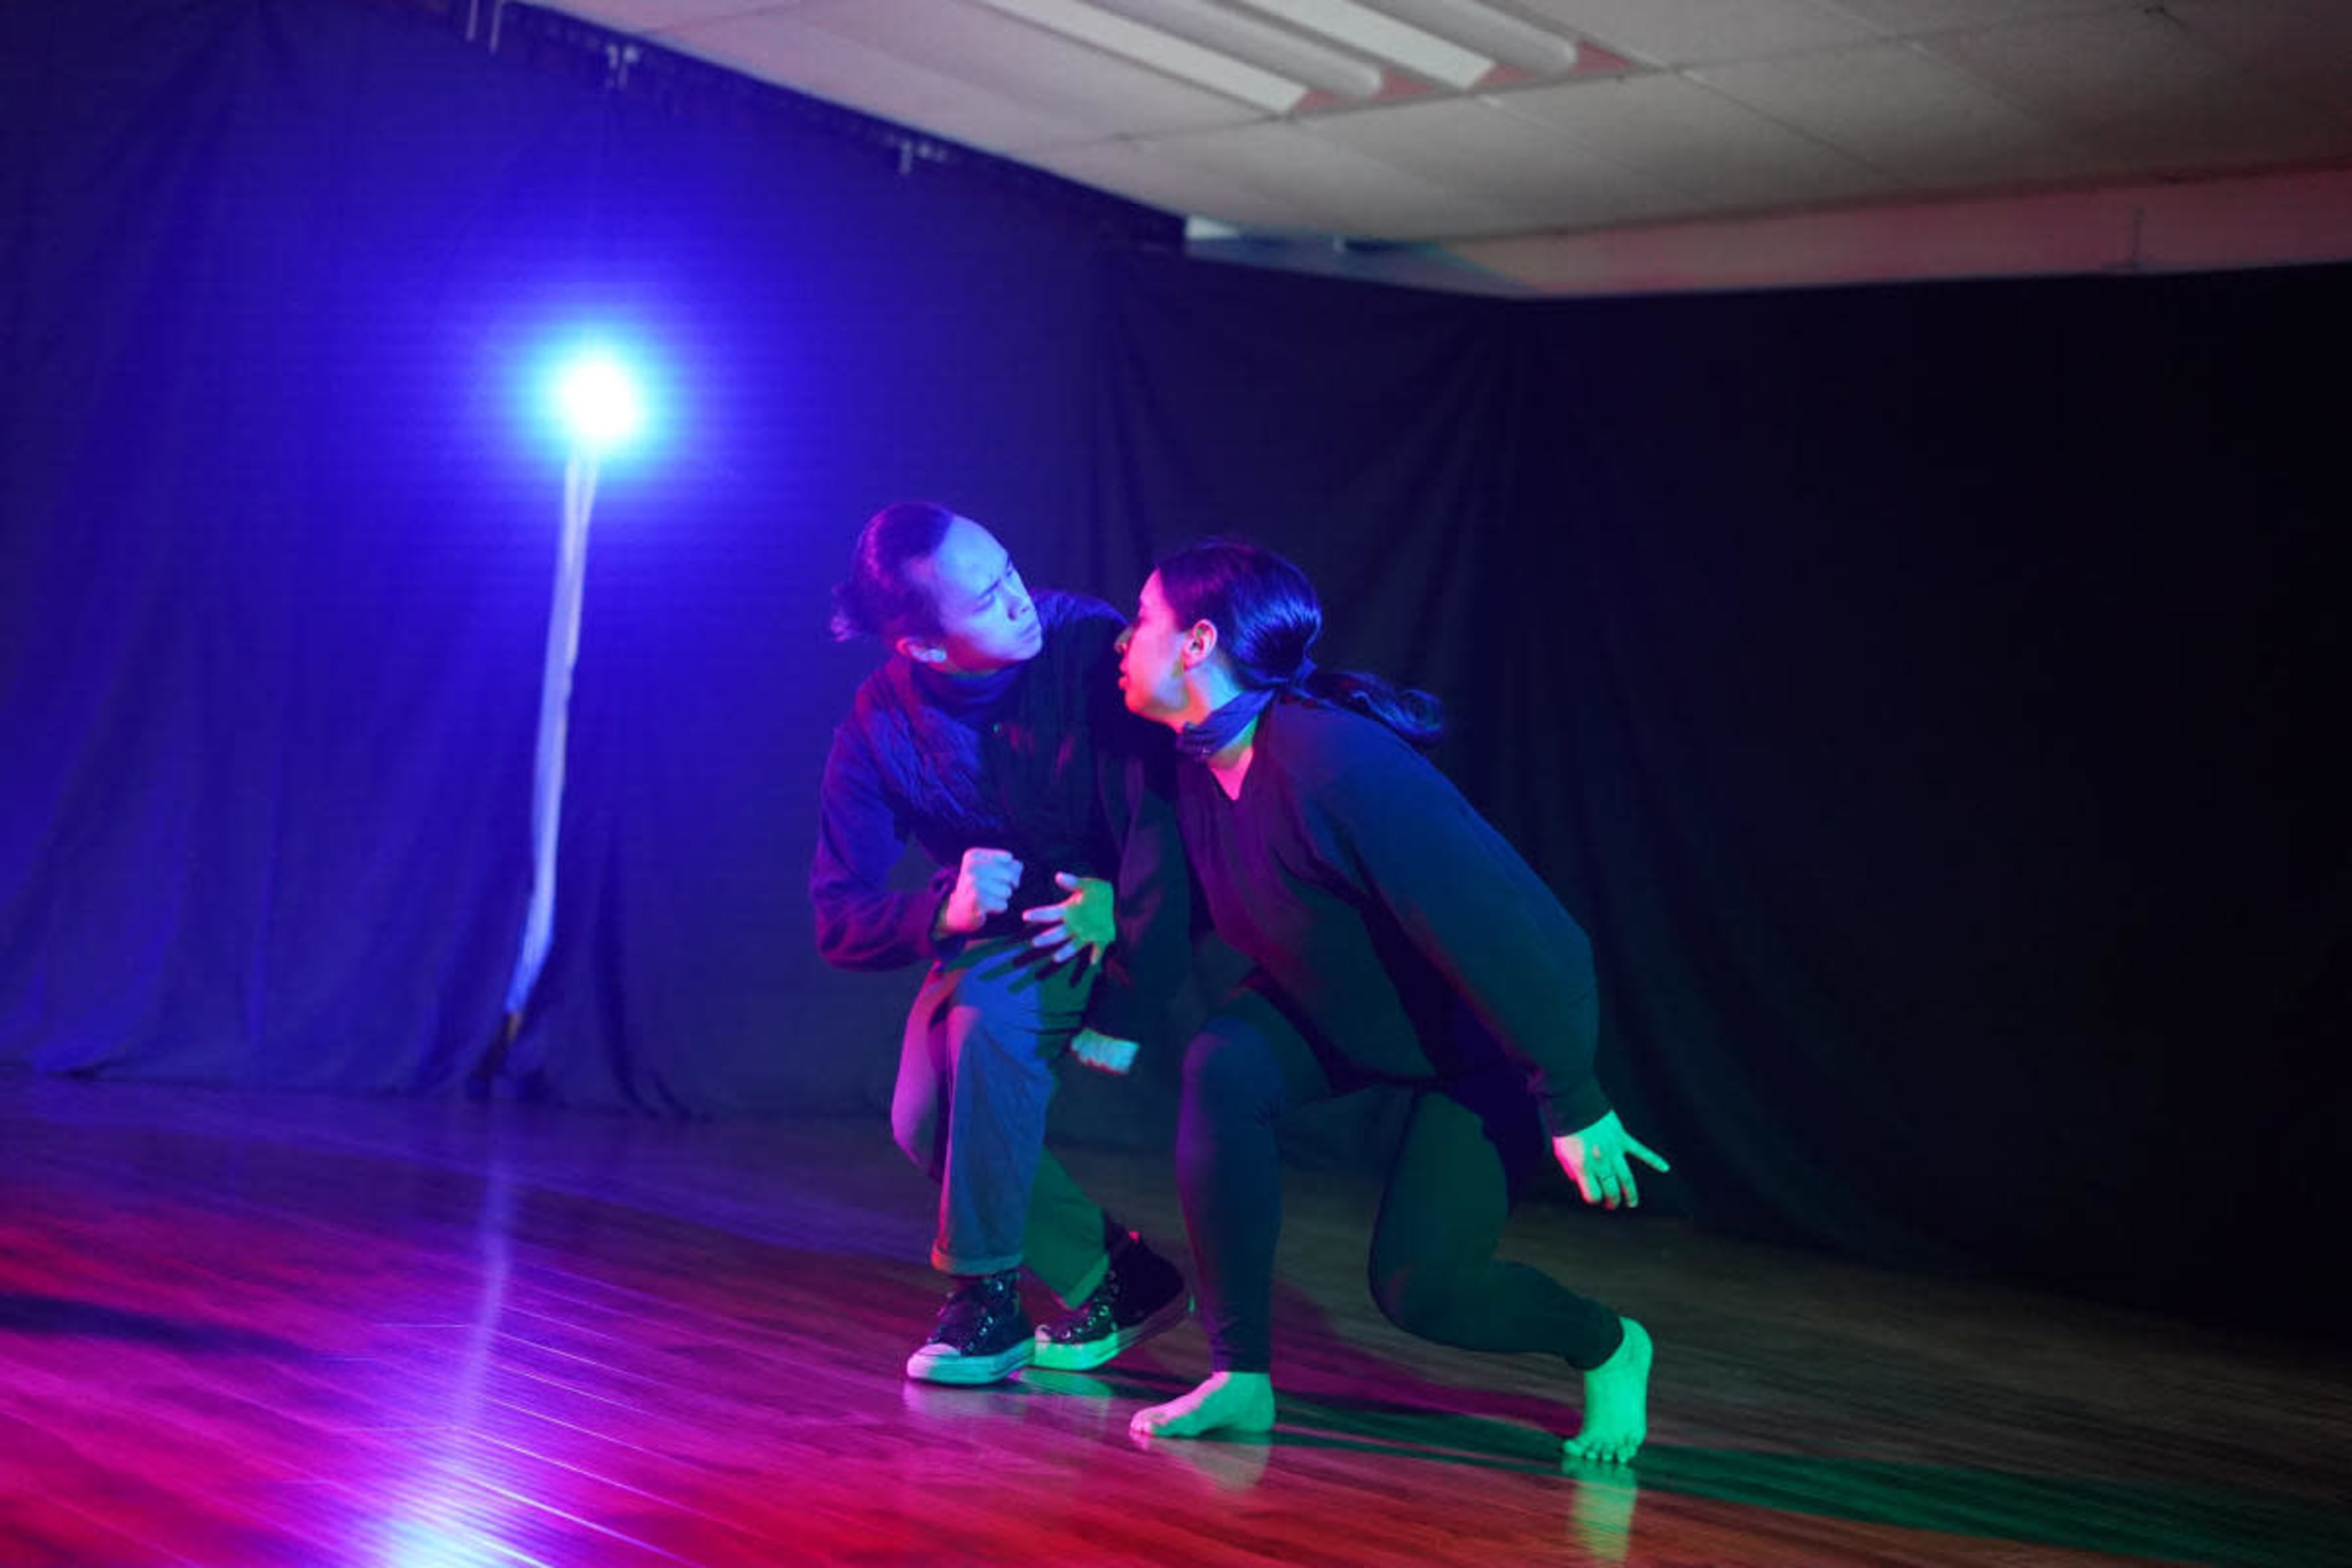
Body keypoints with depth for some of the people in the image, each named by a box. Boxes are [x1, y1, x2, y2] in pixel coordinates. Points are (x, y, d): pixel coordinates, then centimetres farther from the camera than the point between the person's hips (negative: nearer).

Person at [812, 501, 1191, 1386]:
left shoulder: (1088, 643, -24)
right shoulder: (879, 727, -15)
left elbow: (1162, 824, -26)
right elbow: (839, 922, -13)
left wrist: (1125, 1004, -32)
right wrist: (944, 913, -33)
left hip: (1127, 921, -4)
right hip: (994, 935, 4)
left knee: (987, 1015, -32)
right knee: (926, 1121, -17)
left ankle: (989, 1302, -16)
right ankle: (1118, 1280, 5)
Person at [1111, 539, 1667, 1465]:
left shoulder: (1337, 765, -36)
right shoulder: (1199, 759, -9)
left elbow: (1509, 926, -35)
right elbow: (1174, 902, 10)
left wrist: (1574, 1107, -30)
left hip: (1482, 1037, -7)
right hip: (1335, 1007, 7)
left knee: (1416, 1286, -12)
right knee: (1223, 1065, -22)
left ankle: (1608, 1348, 21)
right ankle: (1241, 1377, -9)